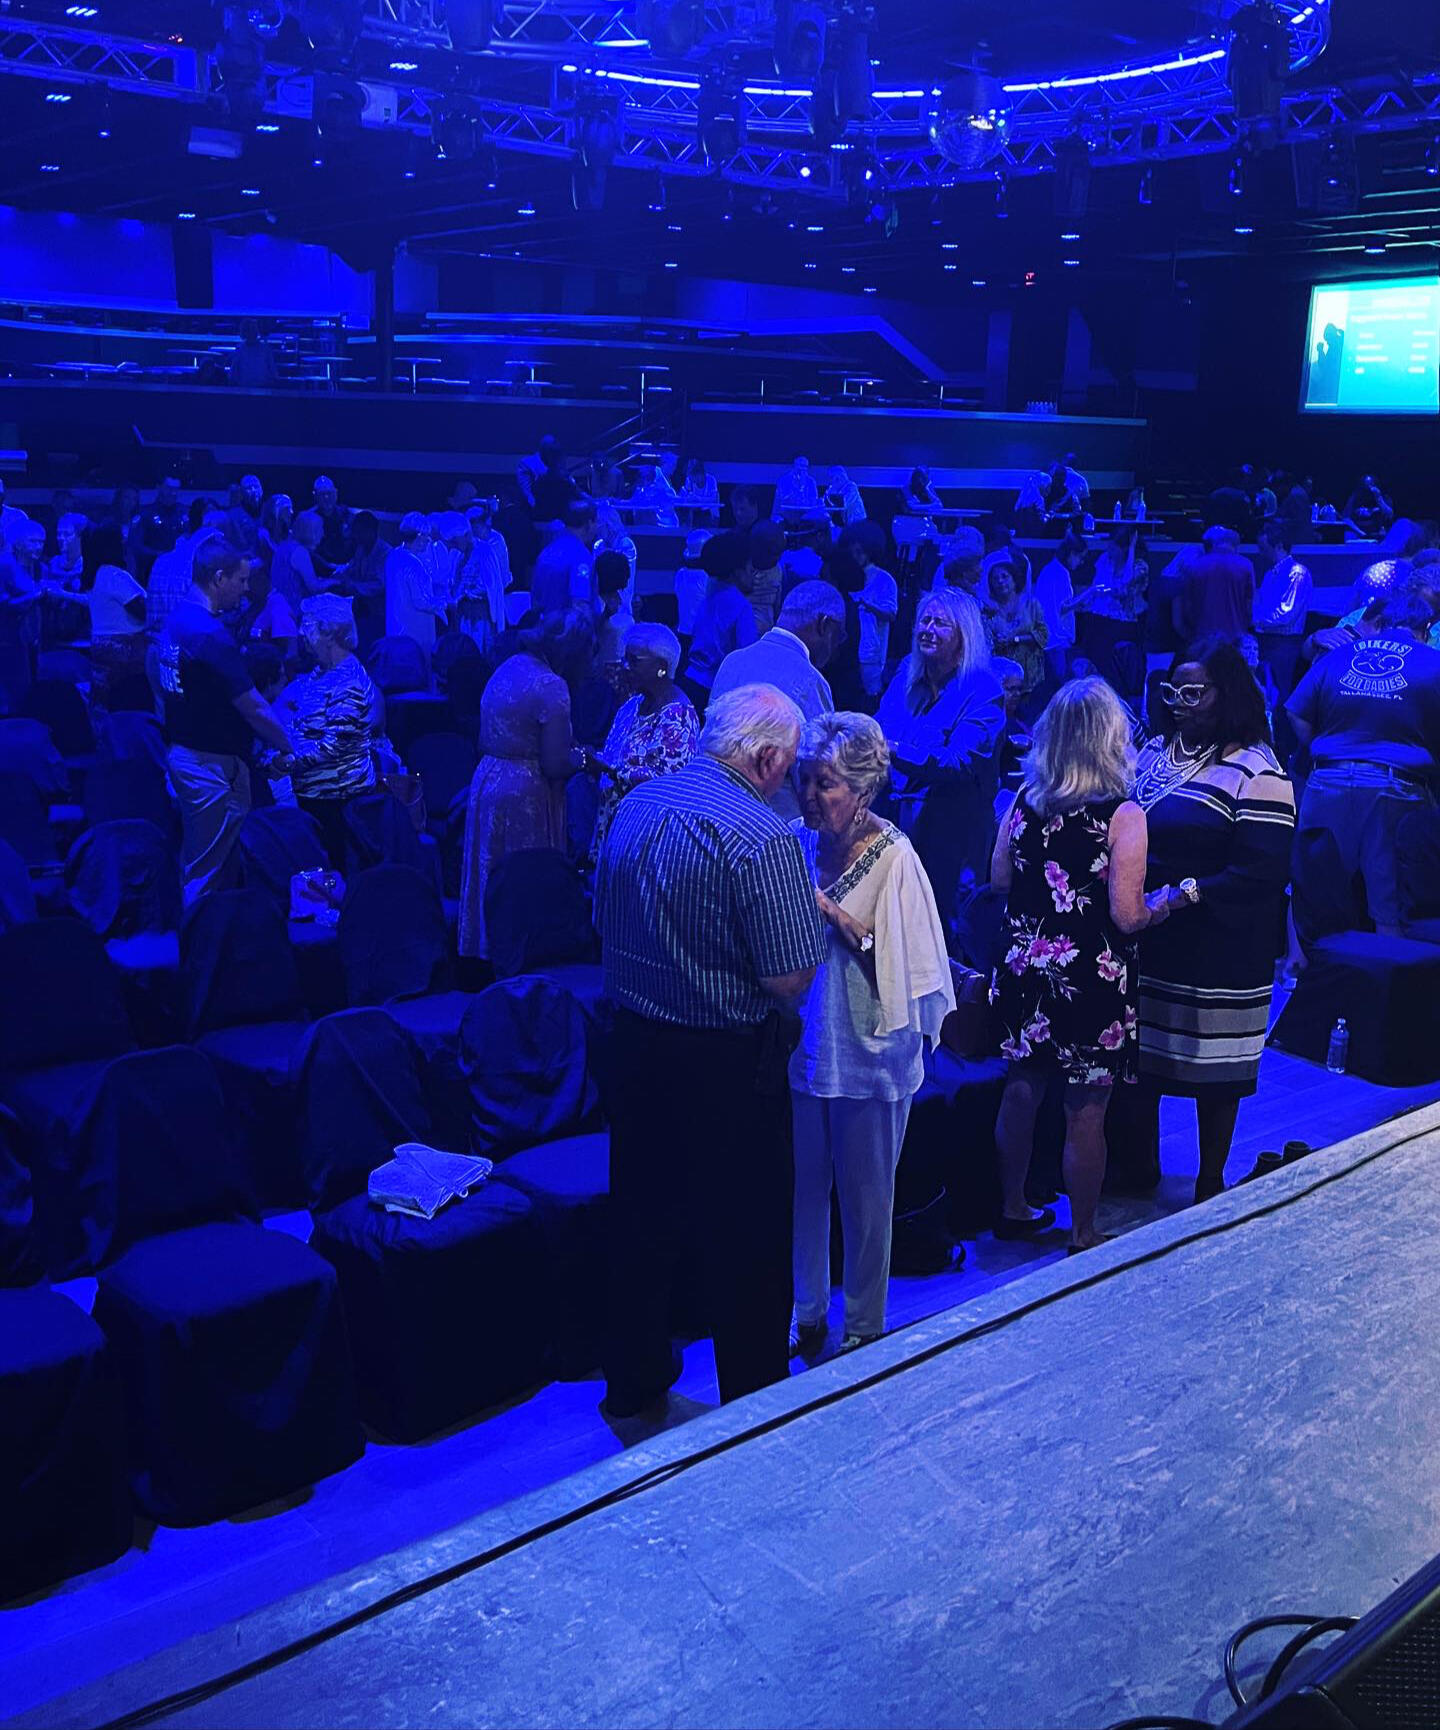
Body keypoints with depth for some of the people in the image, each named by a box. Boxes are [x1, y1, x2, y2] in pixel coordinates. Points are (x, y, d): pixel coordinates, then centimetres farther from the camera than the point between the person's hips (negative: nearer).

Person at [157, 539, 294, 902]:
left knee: (194, 863, 19)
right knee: (210, 871, 0)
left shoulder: (176, 620, 8)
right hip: (213, 763, -10)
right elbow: (253, 707, -20)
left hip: (183, 753, 10)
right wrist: (286, 749, -7)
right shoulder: (210, 635, -22)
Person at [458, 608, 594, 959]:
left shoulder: (510, 666, 7)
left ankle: (487, 950, 29)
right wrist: (581, 757, 2)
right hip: (525, 794, -9)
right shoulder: (551, 687, -19)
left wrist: (567, 747, 14)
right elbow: (555, 765, -19)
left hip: (487, 779, 9)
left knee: (493, 874, 18)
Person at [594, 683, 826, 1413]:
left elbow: (603, 915, 13)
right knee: (746, 1241, 10)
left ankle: (633, 1379, 36)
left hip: (634, 1045, 7)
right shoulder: (762, 838, -21)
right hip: (726, 1066, -7)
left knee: (641, 1218, 20)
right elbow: (789, 982, -21)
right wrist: (808, 913, -3)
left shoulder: (636, 803, 1)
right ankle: (755, 1400, 24)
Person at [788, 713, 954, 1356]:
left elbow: (903, 963, -15)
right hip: (802, 1042, 4)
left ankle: (864, 1326, 28)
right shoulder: (797, 840, -1)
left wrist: (833, 914, -22)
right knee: (802, 1186, 15)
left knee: (865, 1195, 11)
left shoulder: (892, 857, -14)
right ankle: (806, 1314, 34)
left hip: (867, 1050, -4)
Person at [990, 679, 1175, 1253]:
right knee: (1085, 1113, 7)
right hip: (1091, 981, -5)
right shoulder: (1123, 815, -17)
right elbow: (1129, 916, -18)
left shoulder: (1024, 797, -3)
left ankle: (1013, 1209, 34)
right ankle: (1083, 1237, 19)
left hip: (1026, 966, 5)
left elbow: (998, 878, 8)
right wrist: (1172, 897, 1)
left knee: (1022, 1089, 19)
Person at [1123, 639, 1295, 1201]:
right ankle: (1141, 1164, 33)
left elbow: (1261, 874, -17)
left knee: (1213, 1071, 5)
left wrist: (1186, 893, -26)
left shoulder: (1257, 773, -11)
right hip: (1146, 941, 6)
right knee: (1138, 1056, 14)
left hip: (1218, 953, -6)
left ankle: (1210, 1185, 22)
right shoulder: (1155, 750, 10)